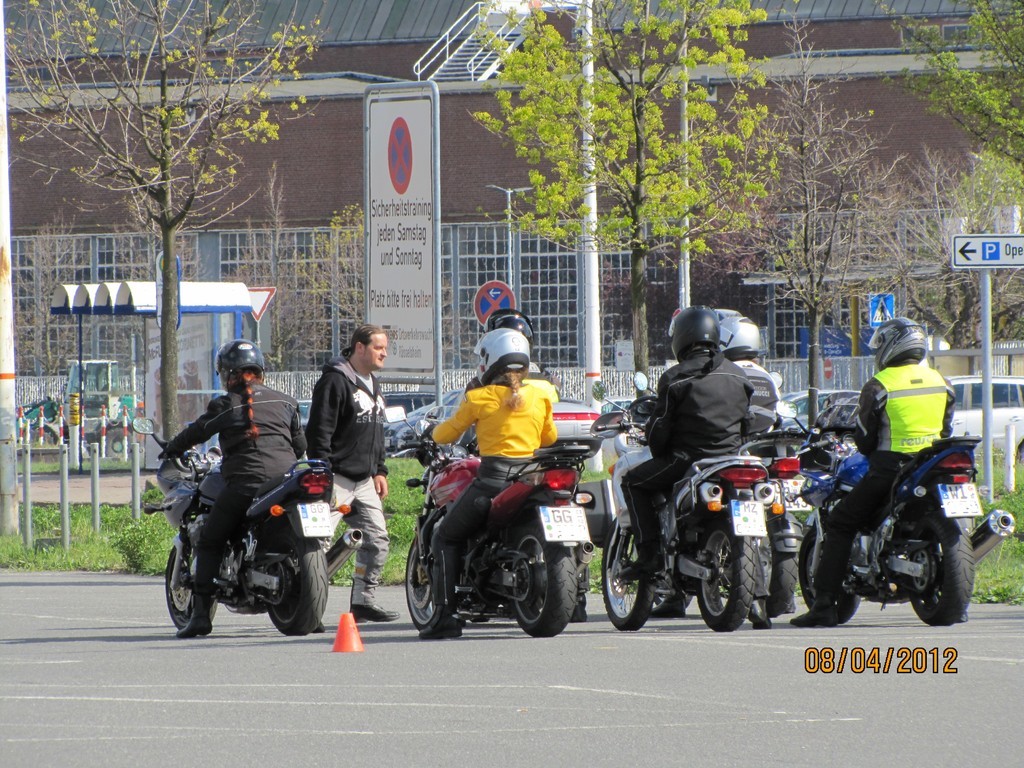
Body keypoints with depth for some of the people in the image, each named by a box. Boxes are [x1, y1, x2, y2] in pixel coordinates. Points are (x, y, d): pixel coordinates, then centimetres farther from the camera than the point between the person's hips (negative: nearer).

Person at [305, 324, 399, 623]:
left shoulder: (373, 385, 19)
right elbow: (319, 430, -15)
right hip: (336, 477, -9)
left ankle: (364, 600, 15)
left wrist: (379, 471, 22)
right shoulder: (335, 380, -10)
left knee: (377, 540, 7)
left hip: (364, 481, 9)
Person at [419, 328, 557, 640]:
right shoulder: (540, 397, 9)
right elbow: (550, 437, 24)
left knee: (445, 538, 10)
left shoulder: (479, 398, -1)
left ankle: (445, 613, -3)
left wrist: (436, 431, 31)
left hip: (492, 481, -4)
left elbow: (445, 435, 8)